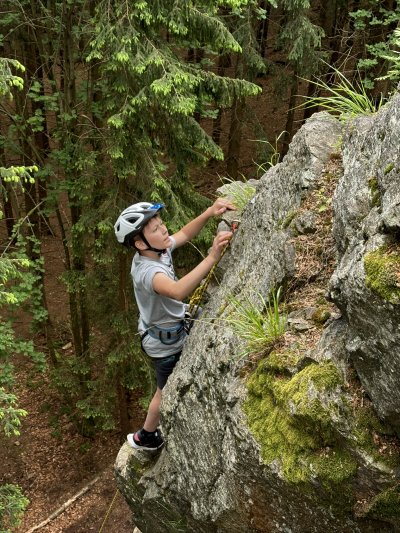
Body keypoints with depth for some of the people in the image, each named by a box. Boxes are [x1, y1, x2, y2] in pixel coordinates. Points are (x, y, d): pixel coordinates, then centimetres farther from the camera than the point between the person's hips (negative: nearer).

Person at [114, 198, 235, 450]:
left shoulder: (157, 249, -14)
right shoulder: (147, 271, -39)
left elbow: (184, 234, 0)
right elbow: (178, 292, -58)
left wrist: (209, 212, -18)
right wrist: (212, 257, -63)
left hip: (173, 326, 8)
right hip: (166, 342, -8)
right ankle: (145, 437, 39)